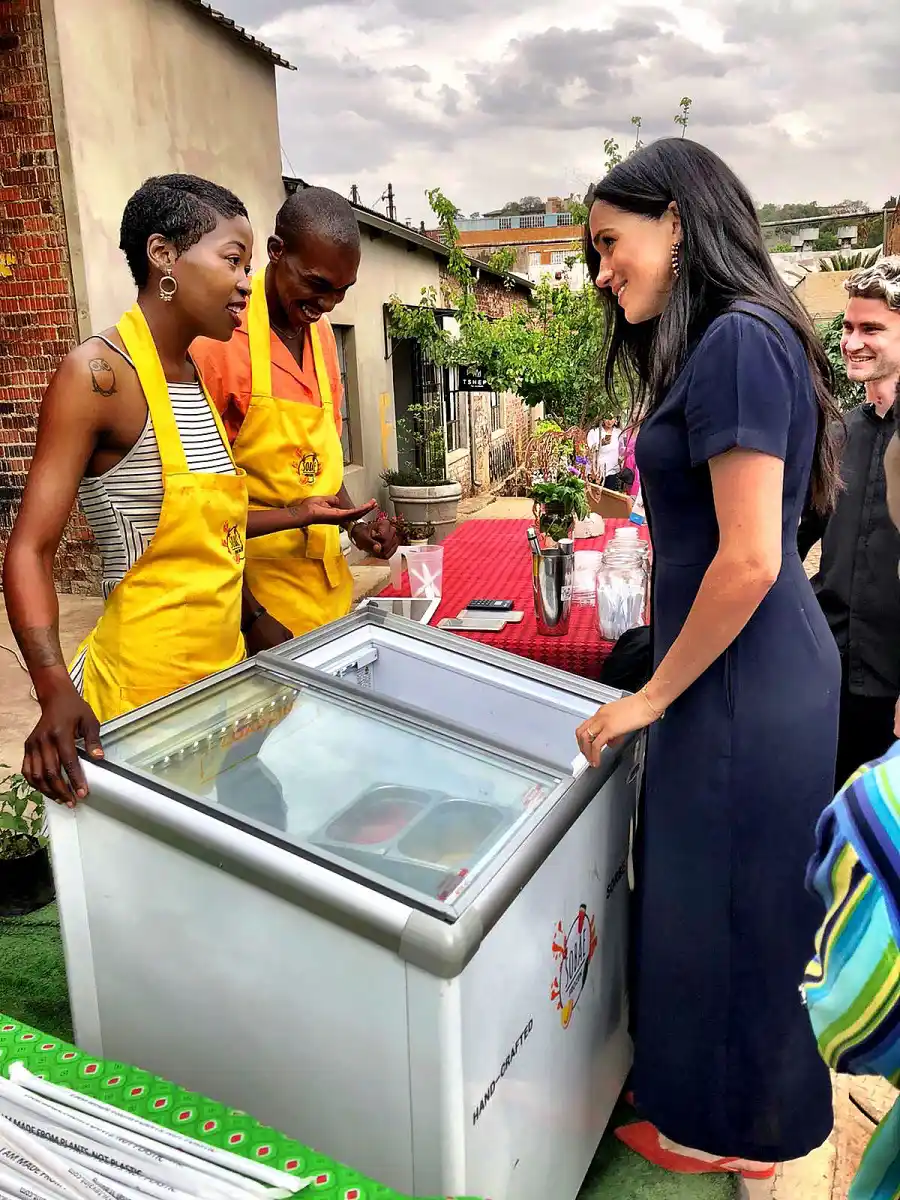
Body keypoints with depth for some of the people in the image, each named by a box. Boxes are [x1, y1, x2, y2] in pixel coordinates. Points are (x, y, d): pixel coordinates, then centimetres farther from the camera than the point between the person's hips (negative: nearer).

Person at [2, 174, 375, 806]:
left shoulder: (196, 375, 10)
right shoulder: (98, 372, -15)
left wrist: (294, 515, 16)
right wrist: (57, 691, -31)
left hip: (225, 661, 8)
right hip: (144, 682, -7)